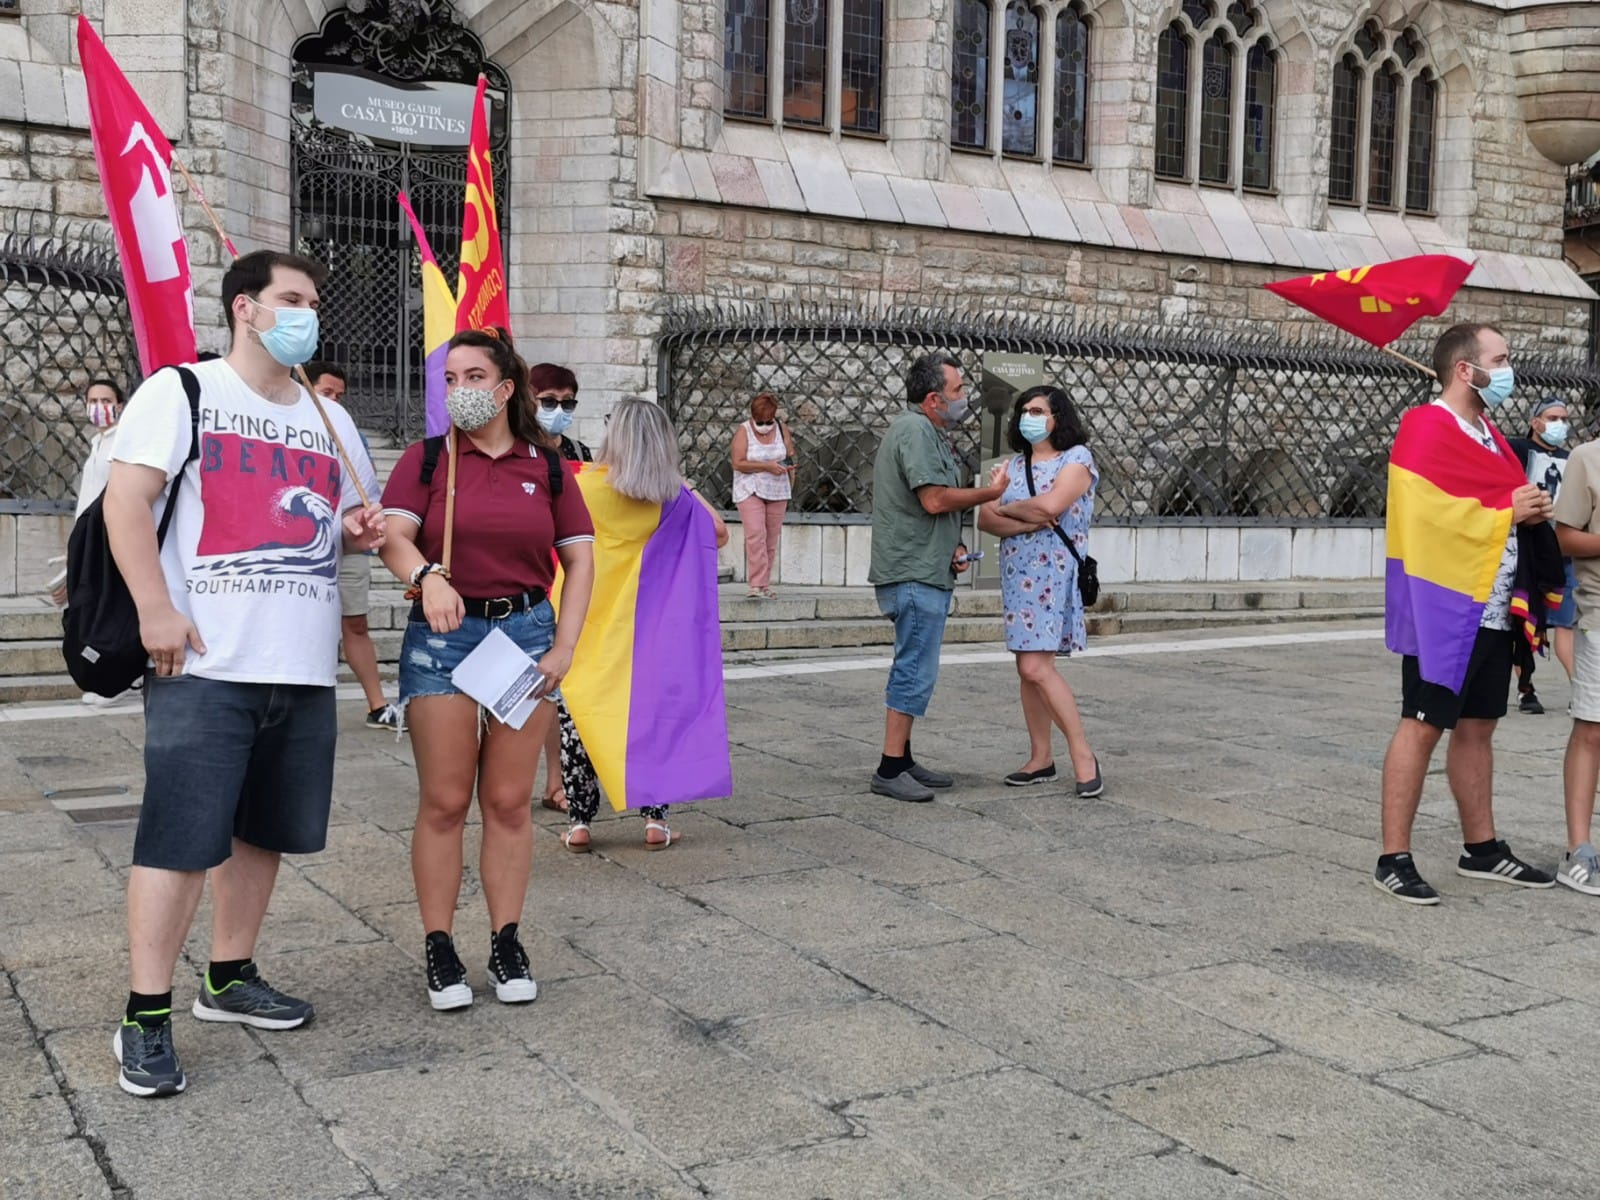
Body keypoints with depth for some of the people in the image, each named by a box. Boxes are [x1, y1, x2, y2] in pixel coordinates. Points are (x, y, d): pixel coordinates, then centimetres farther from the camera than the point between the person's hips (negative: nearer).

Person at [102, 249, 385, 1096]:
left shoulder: (331, 419, 19)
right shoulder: (182, 391, 0)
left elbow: (349, 516, 28)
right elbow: (126, 500, -8)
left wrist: (360, 528, 3)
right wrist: (156, 610, -18)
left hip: (303, 668, 7)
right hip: (205, 663, -6)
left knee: (263, 830, 13)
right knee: (181, 836, -7)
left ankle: (229, 977, 28)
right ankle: (146, 1018, 1)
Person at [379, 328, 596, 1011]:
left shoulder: (545, 464, 8)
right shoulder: (426, 459, 4)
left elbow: (580, 558, 8)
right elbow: (395, 536, -12)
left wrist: (563, 648, -2)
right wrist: (428, 578, -34)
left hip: (527, 630, 1)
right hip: (442, 634, -1)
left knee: (508, 801, 6)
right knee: (444, 802, 0)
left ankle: (506, 944, 16)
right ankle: (439, 950, 10)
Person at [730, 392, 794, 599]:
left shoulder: (782, 429, 6)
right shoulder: (743, 431, -5)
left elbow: (790, 459, 12)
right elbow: (738, 463, -14)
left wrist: (790, 490, 6)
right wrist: (767, 467, -18)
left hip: (777, 492, 4)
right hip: (751, 491, -4)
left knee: (771, 539, 4)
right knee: (755, 535, -16)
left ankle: (764, 584, 11)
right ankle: (757, 585, -19)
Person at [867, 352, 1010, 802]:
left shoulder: (925, 431, 21)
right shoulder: (915, 431, -14)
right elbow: (935, 499, -22)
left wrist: (949, 550, 15)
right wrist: (990, 492, -9)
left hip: (923, 570, 11)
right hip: (916, 574, -11)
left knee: (913, 668, 14)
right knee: (917, 670, -10)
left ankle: (902, 761, 21)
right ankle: (889, 770, -7)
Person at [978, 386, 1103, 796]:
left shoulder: (1077, 457, -4)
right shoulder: (1015, 465, 14)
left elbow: (1050, 505, -21)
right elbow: (985, 519, 3)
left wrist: (1008, 509, -4)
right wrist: (1028, 522, -13)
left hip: (1054, 574, -7)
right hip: (1018, 574, 7)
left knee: (1035, 667, -15)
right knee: (1030, 667, 7)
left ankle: (1082, 753, -5)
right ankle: (1040, 759, 14)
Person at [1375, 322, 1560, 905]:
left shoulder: (1488, 434, 17)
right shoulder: (1427, 430, -12)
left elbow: (1510, 498, 25)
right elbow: (1426, 515, -23)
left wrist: (1532, 506, 2)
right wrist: (1507, 510, -14)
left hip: (1492, 611, 9)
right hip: (1445, 608, -9)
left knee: (1477, 726, 15)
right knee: (1423, 726, -6)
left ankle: (1482, 849, 26)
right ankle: (1393, 859, -1)